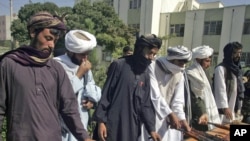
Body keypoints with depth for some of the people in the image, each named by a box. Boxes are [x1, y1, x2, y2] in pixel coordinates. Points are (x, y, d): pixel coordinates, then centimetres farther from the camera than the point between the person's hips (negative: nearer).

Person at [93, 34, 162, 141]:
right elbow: (105, 95, -8)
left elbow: (145, 105, 8)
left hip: (132, 127, 5)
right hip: (113, 125, -5)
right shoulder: (119, 65, -8)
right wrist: (101, 121, -10)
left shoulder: (145, 75, 7)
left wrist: (151, 129, 1)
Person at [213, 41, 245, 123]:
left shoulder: (237, 68, 14)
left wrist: (238, 108, 15)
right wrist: (225, 107, -21)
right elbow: (220, 89, -17)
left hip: (234, 110, 7)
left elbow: (240, 89, 16)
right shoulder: (221, 68, -11)